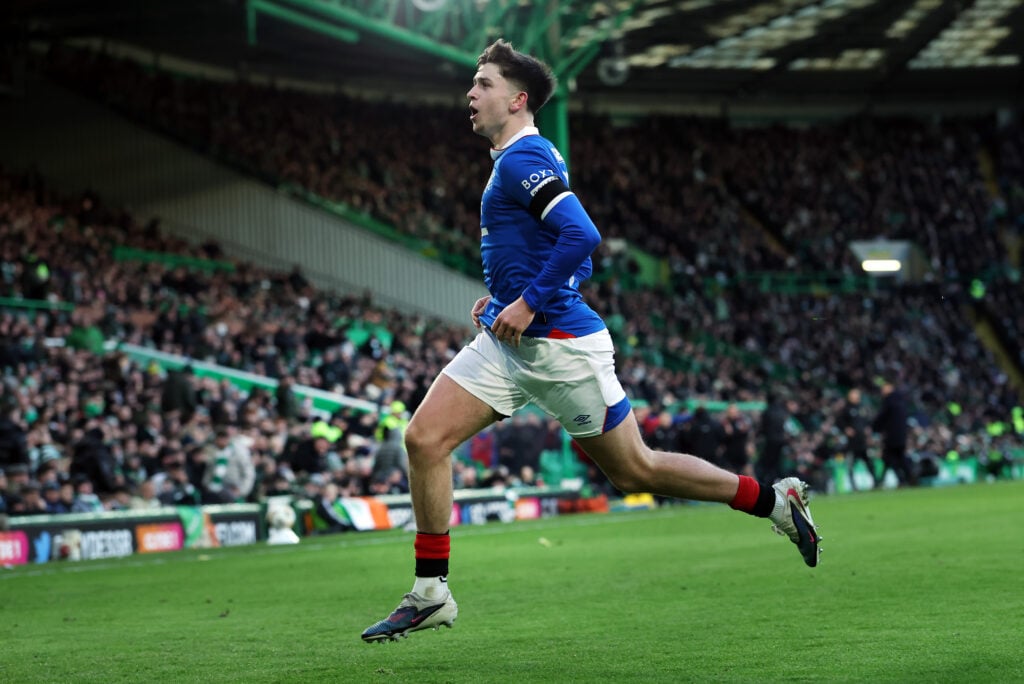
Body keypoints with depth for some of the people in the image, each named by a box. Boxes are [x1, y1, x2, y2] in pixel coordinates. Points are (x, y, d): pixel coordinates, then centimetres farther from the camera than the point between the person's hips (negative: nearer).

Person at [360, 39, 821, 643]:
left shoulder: (524, 159, -14)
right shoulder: (523, 158, 15)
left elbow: (582, 235, -28)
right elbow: (579, 258, 23)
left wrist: (529, 302, -23)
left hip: (559, 344, -9)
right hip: (509, 344, 9)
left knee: (634, 468, 2)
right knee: (425, 439, -3)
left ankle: (774, 500, 18)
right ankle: (431, 594, 1)